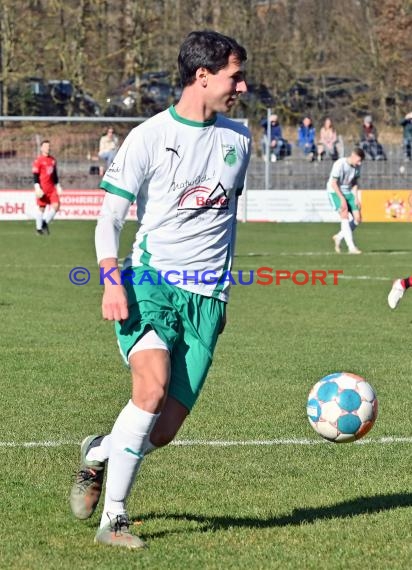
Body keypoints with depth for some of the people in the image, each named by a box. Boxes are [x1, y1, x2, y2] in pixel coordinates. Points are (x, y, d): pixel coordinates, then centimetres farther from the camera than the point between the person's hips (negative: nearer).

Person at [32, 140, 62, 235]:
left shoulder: (53, 160, 14)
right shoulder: (38, 161, -7)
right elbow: (35, 176, -10)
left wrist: (58, 186, 21)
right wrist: (37, 188, -18)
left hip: (52, 189, 6)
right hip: (42, 189, -6)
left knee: (56, 205, -7)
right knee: (41, 208, 0)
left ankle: (45, 223, 10)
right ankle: (39, 228, 13)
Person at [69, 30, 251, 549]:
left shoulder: (238, 140, 13)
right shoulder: (149, 137, -2)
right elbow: (109, 217, -1)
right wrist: (111, 280, -16)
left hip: (206, 295, 4)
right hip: (151, 279, -4)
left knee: (164, 430, -6)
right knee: (153, 384, -29)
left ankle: (98, 452, 28)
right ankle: (113, 519, -17)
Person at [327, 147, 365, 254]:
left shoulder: (357, 167, -1)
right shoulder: (340, 164, -22)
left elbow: (355, 183, 10)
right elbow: (334, 183, -21)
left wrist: (356, 198, -3)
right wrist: (342, 199, -23)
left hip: (348, 193, 7)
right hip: (335, 192, -7)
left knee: (358, 218, -3)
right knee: (345, 215, -22)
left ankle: (339, 237, 17)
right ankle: (351, 247, -24)